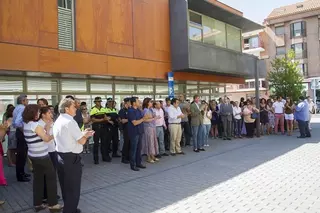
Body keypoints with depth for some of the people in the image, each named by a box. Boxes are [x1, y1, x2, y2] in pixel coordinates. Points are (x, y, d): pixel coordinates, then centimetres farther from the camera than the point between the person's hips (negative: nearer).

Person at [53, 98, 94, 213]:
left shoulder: (58, 121, 11)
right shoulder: (70, 122, -18)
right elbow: (82, 141, -18)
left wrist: (83, 134, 12)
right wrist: (85, 135, 2)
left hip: (60, 156, 9)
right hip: (72, 158, -9)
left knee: (65, 186, 21)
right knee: (73, 188, 7)